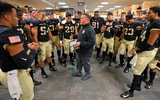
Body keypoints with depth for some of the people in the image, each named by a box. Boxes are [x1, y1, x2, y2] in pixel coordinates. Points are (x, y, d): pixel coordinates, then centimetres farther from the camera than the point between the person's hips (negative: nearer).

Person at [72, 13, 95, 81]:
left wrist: (80, 43, -29)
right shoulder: (82, 28, 7)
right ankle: (78, 72, 43)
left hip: (86, 51, -9)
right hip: (80, 50, 9)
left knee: (86, 63, 10)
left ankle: (88, 74, 33)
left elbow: (91, 42, -29)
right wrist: (77, 42, 6)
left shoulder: (90, 29, -24)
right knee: (79, 61, 22)